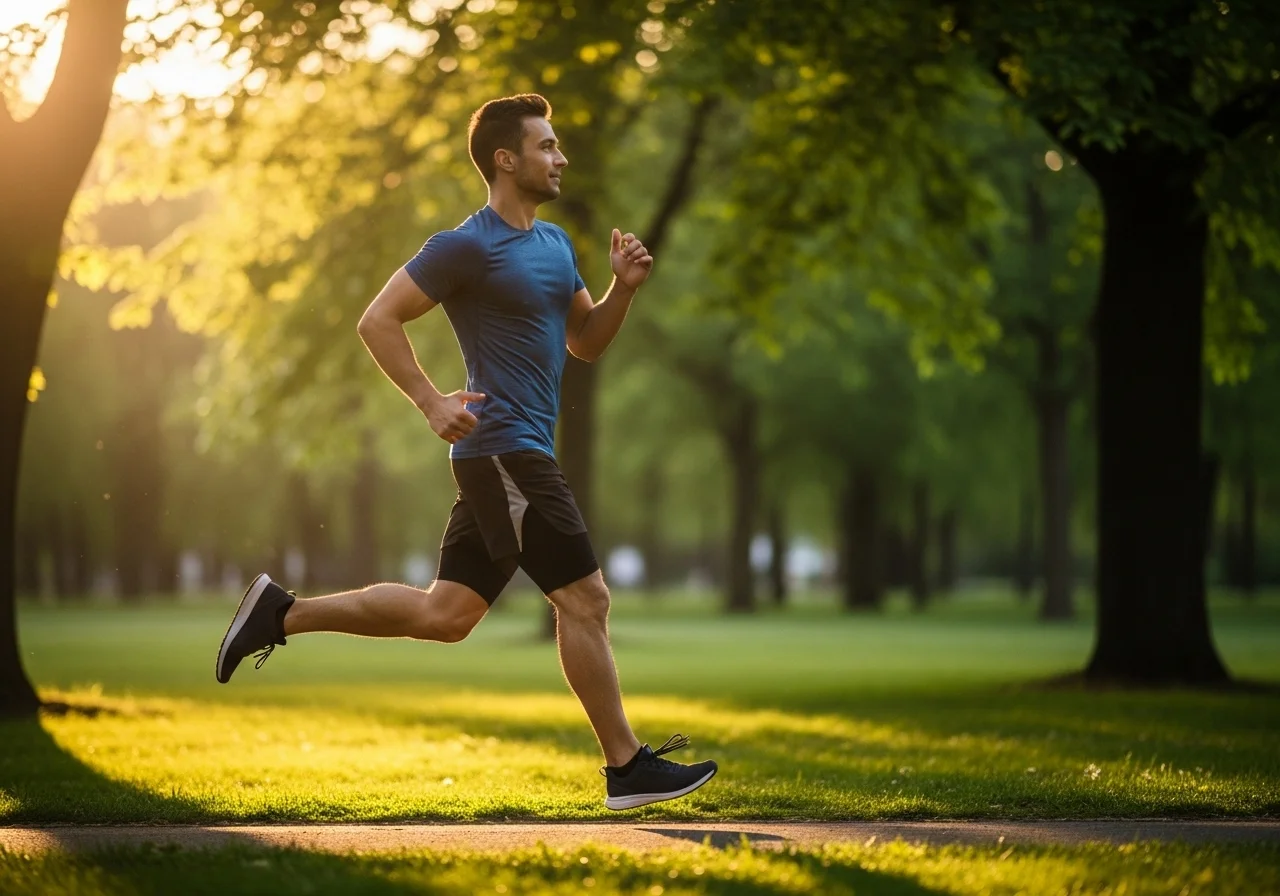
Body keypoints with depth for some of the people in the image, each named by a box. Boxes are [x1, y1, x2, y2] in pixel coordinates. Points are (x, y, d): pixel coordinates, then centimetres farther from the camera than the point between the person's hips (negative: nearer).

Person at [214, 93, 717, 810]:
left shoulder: (555, 243, 17)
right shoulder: (469, 247, -10)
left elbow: (585, 342, 23)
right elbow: (378, 321, -11)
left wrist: (624, 288, 5)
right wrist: (432, 402, -18)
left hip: (514, 456, 9)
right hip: (505, 449, -9)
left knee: (444, 615, 10)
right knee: (585, 599, -6)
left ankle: (281, 612, 16)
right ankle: (628, 767, 0)